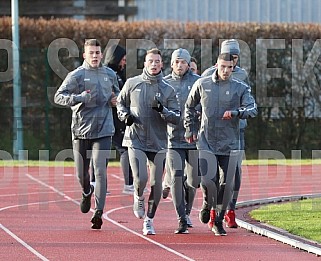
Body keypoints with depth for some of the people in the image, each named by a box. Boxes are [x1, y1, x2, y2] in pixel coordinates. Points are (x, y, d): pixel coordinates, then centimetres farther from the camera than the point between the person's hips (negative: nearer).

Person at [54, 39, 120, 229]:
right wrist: (78, 98, -21)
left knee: (100, 171, -12)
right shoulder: (76, 75, 0)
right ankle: (87, 192, 43)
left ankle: (98, 212, -13)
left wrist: (116, 100, 5)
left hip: (103, 130, 1)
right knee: (81, 172, 8)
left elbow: (117, 93, 29)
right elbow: (59, 96, -5)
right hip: (81, 130, -1)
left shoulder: (110, 74, 11)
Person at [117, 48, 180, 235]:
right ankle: (139, 198, 19)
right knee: (140, 179, -17)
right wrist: (125, 115, -2)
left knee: (156, 184, 3)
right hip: (135, 140, -1)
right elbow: (120, 102, 18)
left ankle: (149, 220, 21)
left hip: (158, 142, 1)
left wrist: (163, 111, -18)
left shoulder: (168, 90, 3)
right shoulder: (132, 84, 3)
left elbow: (177, 118, 1)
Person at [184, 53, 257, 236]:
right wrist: (190, 128, 14)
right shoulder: (202, 85, 4)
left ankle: (219, 221, 19)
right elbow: (189, 106, 19)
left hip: (230, 144, 1)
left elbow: (253, 109, -11)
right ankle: (208, 204, 20)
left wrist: (236, 113, -28)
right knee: (208, 180, -15)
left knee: (228, 185, 1)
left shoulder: (241, 88, 1)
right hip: (207, 142, -1)